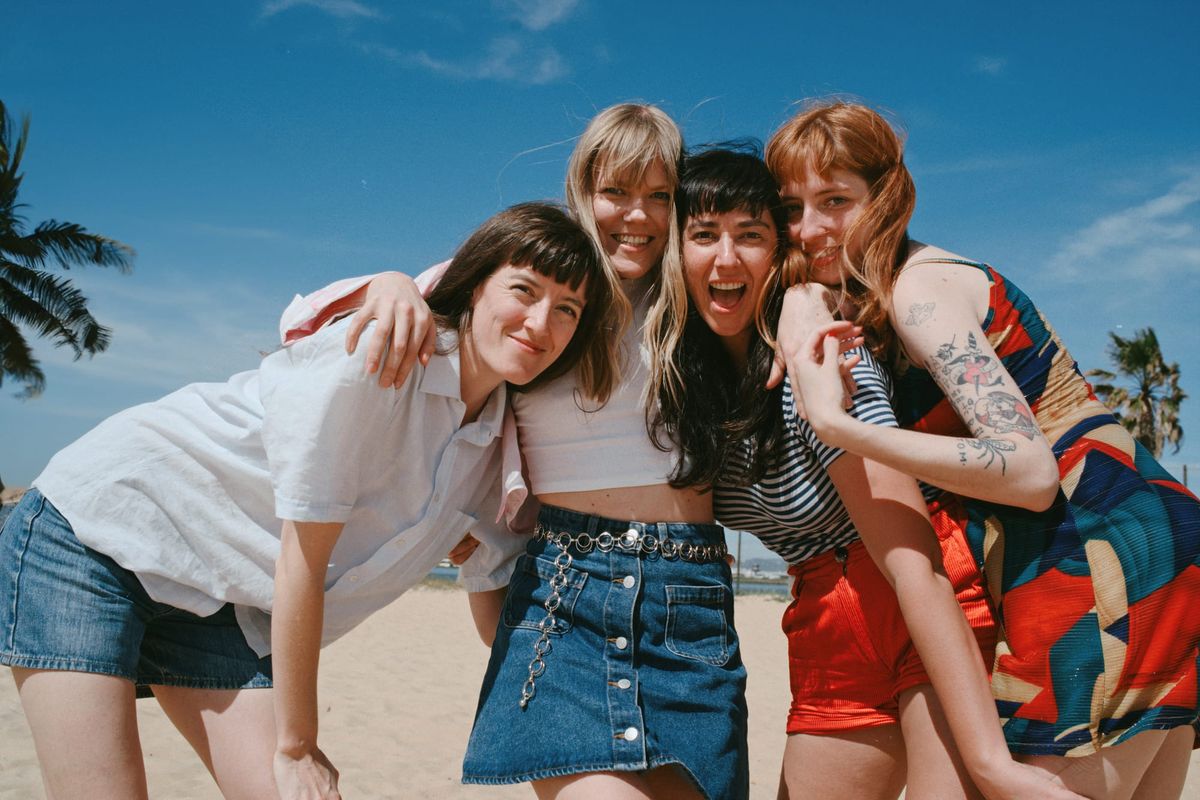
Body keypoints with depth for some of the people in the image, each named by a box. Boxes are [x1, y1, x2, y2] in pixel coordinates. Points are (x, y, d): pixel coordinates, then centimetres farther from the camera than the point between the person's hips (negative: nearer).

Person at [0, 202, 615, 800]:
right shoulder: (381, 354, -23)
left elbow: (491, 583, 10)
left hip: (220, 606, 7)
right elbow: (301, 562, -20)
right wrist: (296, 747, -12)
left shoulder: (498, 440, 0)